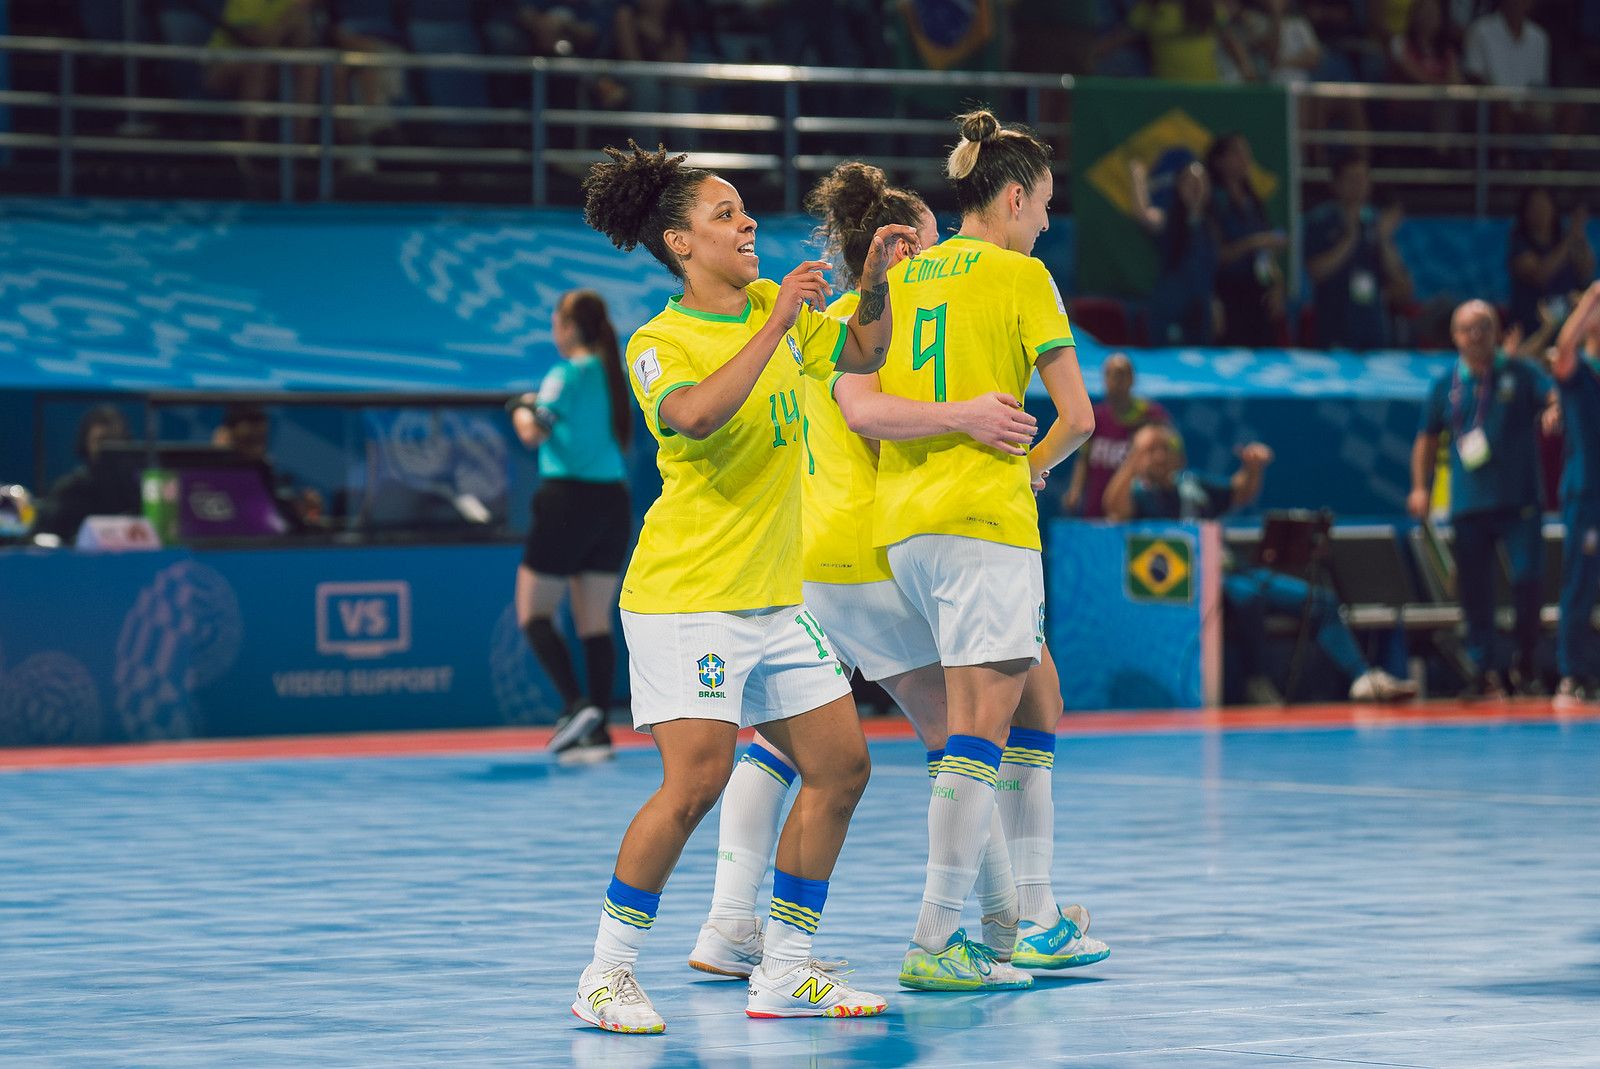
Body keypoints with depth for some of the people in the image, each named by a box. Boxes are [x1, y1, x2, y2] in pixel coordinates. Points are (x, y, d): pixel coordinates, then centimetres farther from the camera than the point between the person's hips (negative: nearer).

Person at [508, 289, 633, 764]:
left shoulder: (568, 374, -10)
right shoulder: (613, 375, 12)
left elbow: (533, 434, -16)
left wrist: (523, 413, 6)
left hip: (568, 498, -7)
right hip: (613, 500, 7)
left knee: (533, 614, 2)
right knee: (595, 623, 8)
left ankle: (576, 704, -15)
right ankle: (596, 732, 3)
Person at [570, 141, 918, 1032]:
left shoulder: (771, 305, 9)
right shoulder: (659, 343, -11)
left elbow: (863, 352, 22)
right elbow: (696, 415, -32)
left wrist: (876, 276, 4)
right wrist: (777, 326, -31)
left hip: (776, 598, 8)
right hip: (688, 595, -8)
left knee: (841, 767, 5)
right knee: (697, 781, -18)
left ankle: (785, 972, 14)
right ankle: (607, 975, -5)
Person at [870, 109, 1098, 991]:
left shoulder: (901, 277, 16)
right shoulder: (1019, 275, -3)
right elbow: (1078, 416, -4)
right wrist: (1032, 466, 13)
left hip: (900, 520, 7)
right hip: (983, 518, -7)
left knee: (1036, 700, 16)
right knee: (980, 728, -8)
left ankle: (1036, 921, 15)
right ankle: (932, 942, -13)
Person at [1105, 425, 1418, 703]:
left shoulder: (1191, 483, 22)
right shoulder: (1137, 493, 0)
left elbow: (1242, 493, 33)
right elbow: (1114, 507, -24)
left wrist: (1253, 467, 12)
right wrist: (1132, 464, -37)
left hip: (1230, 572, 8)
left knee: (1320, 600, -3)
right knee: (1246, 593, -39)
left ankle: (1362, 678, -6)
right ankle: (1252, 678, -22)